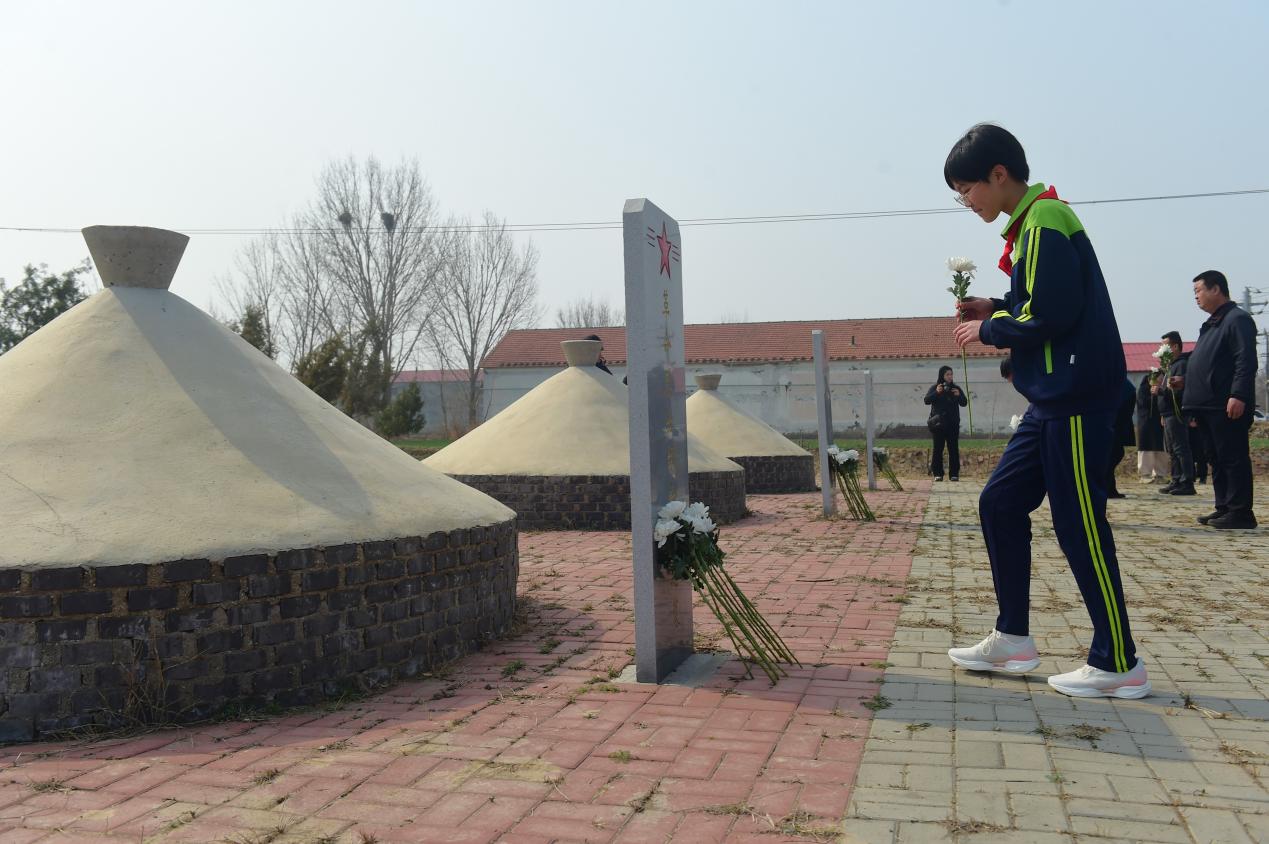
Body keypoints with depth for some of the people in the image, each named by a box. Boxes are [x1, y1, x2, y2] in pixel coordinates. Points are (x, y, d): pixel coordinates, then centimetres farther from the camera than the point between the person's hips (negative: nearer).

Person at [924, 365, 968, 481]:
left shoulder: (955, 388, 9)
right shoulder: (934, 387, 3)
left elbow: (964, 403, 8)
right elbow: (927, 400, -7)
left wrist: (959, 395, -12)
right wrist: (936, 392, -21)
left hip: (953, 424, 2)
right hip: (939, 423, -2)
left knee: (954, 449, -1)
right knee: (938, 449, -3)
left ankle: (954, 474, 2)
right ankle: (937, 473, 1)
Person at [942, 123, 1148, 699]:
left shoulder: (1043, 223, -13)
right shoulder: (1032, 223, 17)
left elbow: (1052, 313, -21)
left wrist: (988, 331, -7)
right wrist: (996, 309, 8)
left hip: (1077, 399, -10)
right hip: (1054, 399, 10)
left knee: (1079, 526, -4)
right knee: (1000, 503, 11)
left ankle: (1118, 665, 8)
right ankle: (1012, 640, 19)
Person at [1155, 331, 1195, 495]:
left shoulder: (1182, 364, -12)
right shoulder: (1172, 365, 20)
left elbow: (1180, 391, -23)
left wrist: (1160, 391, -18)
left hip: (1176, 414, -11)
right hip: (1169, 414, 11)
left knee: (1180, 449, -10)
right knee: (1171, 450, 13)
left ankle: (1187, 483, -10)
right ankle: (1176, 481, 18)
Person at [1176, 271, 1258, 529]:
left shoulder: (1237, 319, -8)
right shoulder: (1211, 324, 22)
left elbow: (1246, 361, -17)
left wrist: (1238, 396, -25)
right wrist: (1185, 381, 16)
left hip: (1228, 407, -10)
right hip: (1208, 406, 10)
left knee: (1233, 459, -7)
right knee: (1217, 459, 11)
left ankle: (1240, 512, -5)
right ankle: (1224, 508, 16)